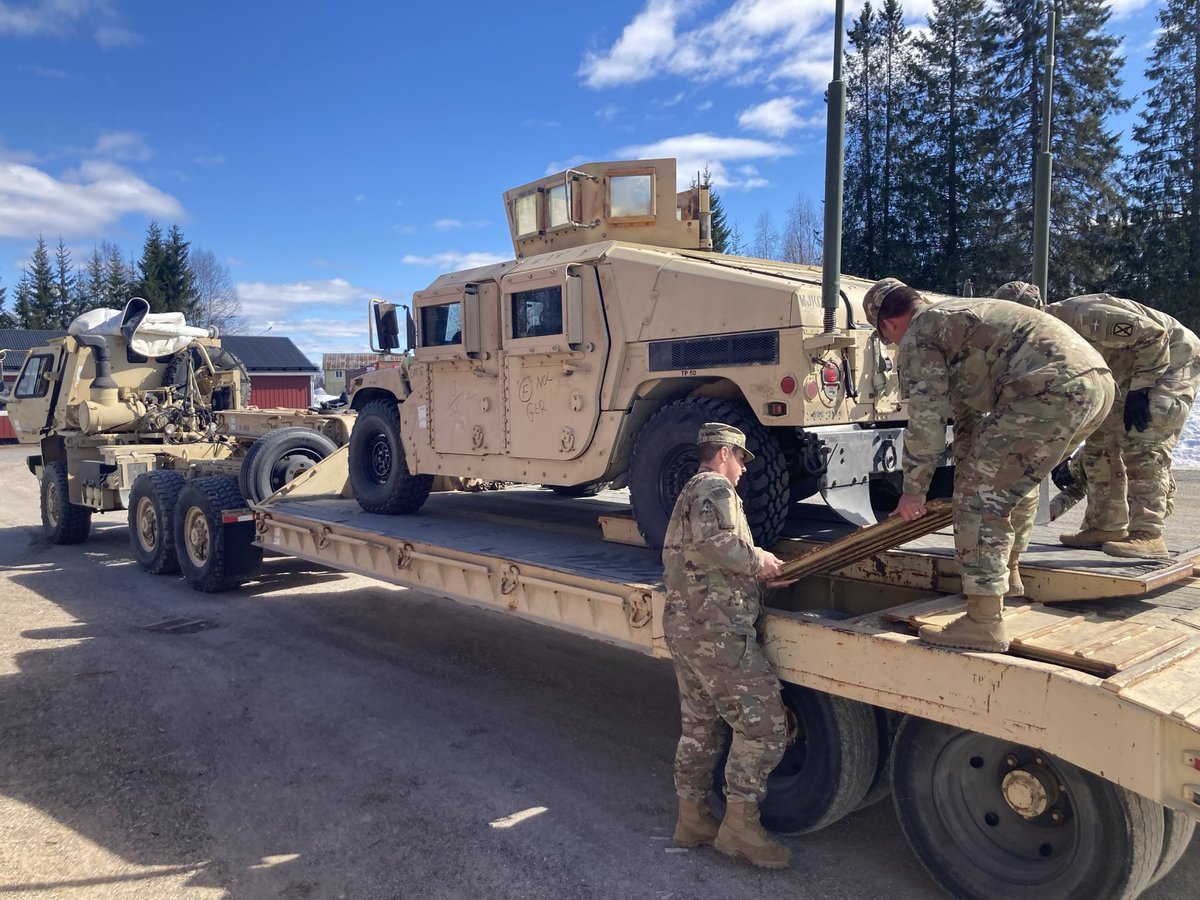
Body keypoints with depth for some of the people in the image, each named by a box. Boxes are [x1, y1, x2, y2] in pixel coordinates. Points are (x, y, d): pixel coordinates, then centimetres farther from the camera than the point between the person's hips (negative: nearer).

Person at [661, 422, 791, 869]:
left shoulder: (689, 492, 24)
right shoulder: (715, 488, -8)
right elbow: (712, 540, -28)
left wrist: (755, 569, 24)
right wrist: (756, 559, -12)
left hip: (683, 626, 11)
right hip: (718, 630, -11)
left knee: (699, 724, 17)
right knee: (763, 724, -3)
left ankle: (692, 818, 26)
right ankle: (740, 823, 3)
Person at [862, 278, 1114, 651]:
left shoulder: (917, 337, 4)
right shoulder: (959, 312, 32)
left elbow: (926, 420, 0)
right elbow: (974, 396, 40)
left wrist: (913, 490, 10)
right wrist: (970, 461, 49)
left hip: (1052, 390, -10)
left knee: (981, 491, -5)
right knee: (1015, 479, 27)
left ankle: (984, 623, -8)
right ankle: (1004, 573, 46)